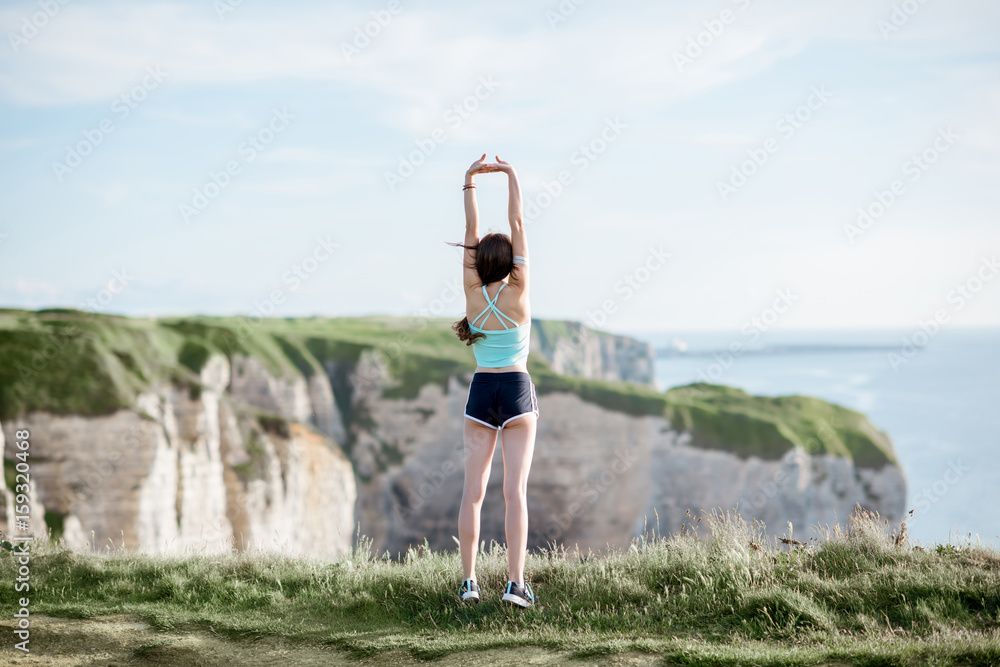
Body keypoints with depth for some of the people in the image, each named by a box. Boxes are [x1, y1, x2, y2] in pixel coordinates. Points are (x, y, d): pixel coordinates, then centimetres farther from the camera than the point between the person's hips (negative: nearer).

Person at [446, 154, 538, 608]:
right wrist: (511, 174, 3)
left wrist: (470, 180, 7)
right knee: (515, 490, -6)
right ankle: (515, 582, -12)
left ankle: (469, 582, 1)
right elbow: (517, 224, -4)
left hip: (481, 390, 2)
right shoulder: (517, 291, -7)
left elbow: (472, 230, 3)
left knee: (473, 490, 2)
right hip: (517, 389, -2)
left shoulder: (473, 292, -2)